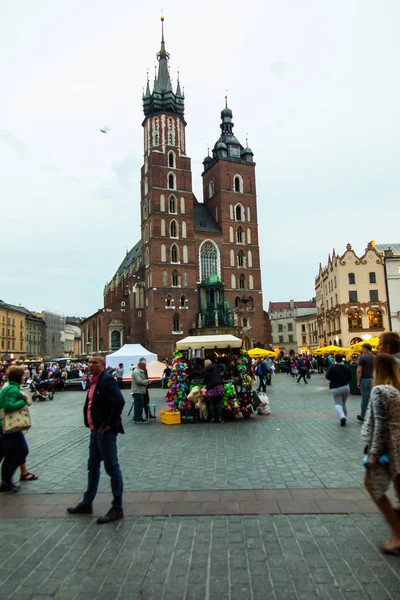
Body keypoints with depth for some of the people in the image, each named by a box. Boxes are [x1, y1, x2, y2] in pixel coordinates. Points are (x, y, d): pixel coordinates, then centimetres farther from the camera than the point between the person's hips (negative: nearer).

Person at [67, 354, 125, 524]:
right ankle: (87, 503, 37)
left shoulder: (107, 381, -17)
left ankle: (117, 508, 11)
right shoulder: (94, 381, 11)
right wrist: (91, 424, 13)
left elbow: (119, 401, -29)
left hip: (105, 431, -10)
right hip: (95, 430, 10)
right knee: (93, 466, 21)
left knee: (112, 468, 0)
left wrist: (109, 424, -21)